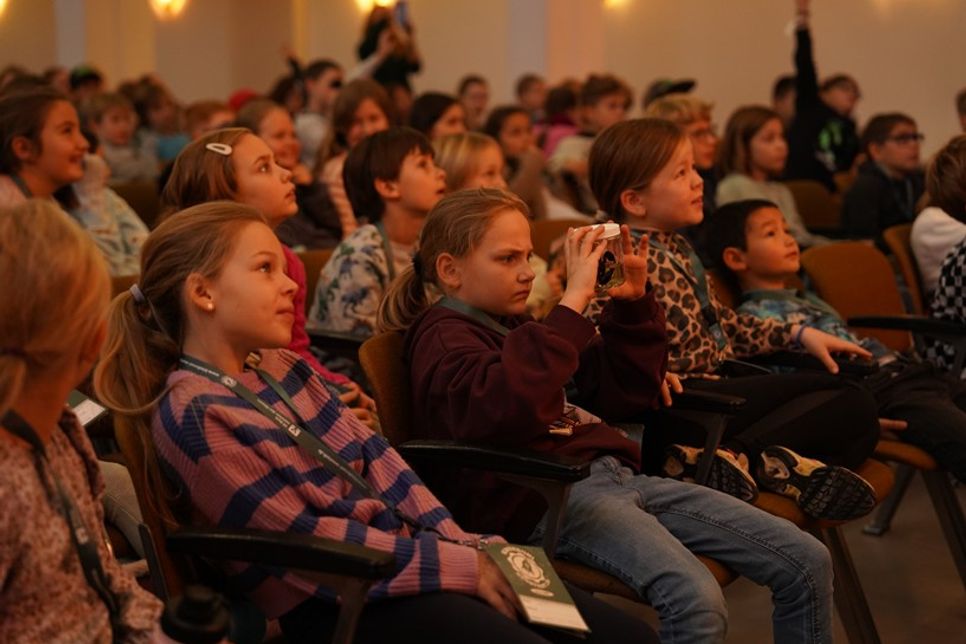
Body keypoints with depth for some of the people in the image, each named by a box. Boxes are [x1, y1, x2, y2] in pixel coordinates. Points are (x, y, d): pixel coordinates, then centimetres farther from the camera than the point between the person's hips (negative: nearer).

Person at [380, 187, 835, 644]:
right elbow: (508, 409, -25)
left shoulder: (516, 326, 24)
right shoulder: (443, 337, -1)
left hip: (617, 475, 9)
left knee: (806, 562, -1)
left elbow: (625, 395, 28)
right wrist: (572, 303, -23)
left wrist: (633, 303, 14)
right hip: (548, 499, -9)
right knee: (696, 602, -33)